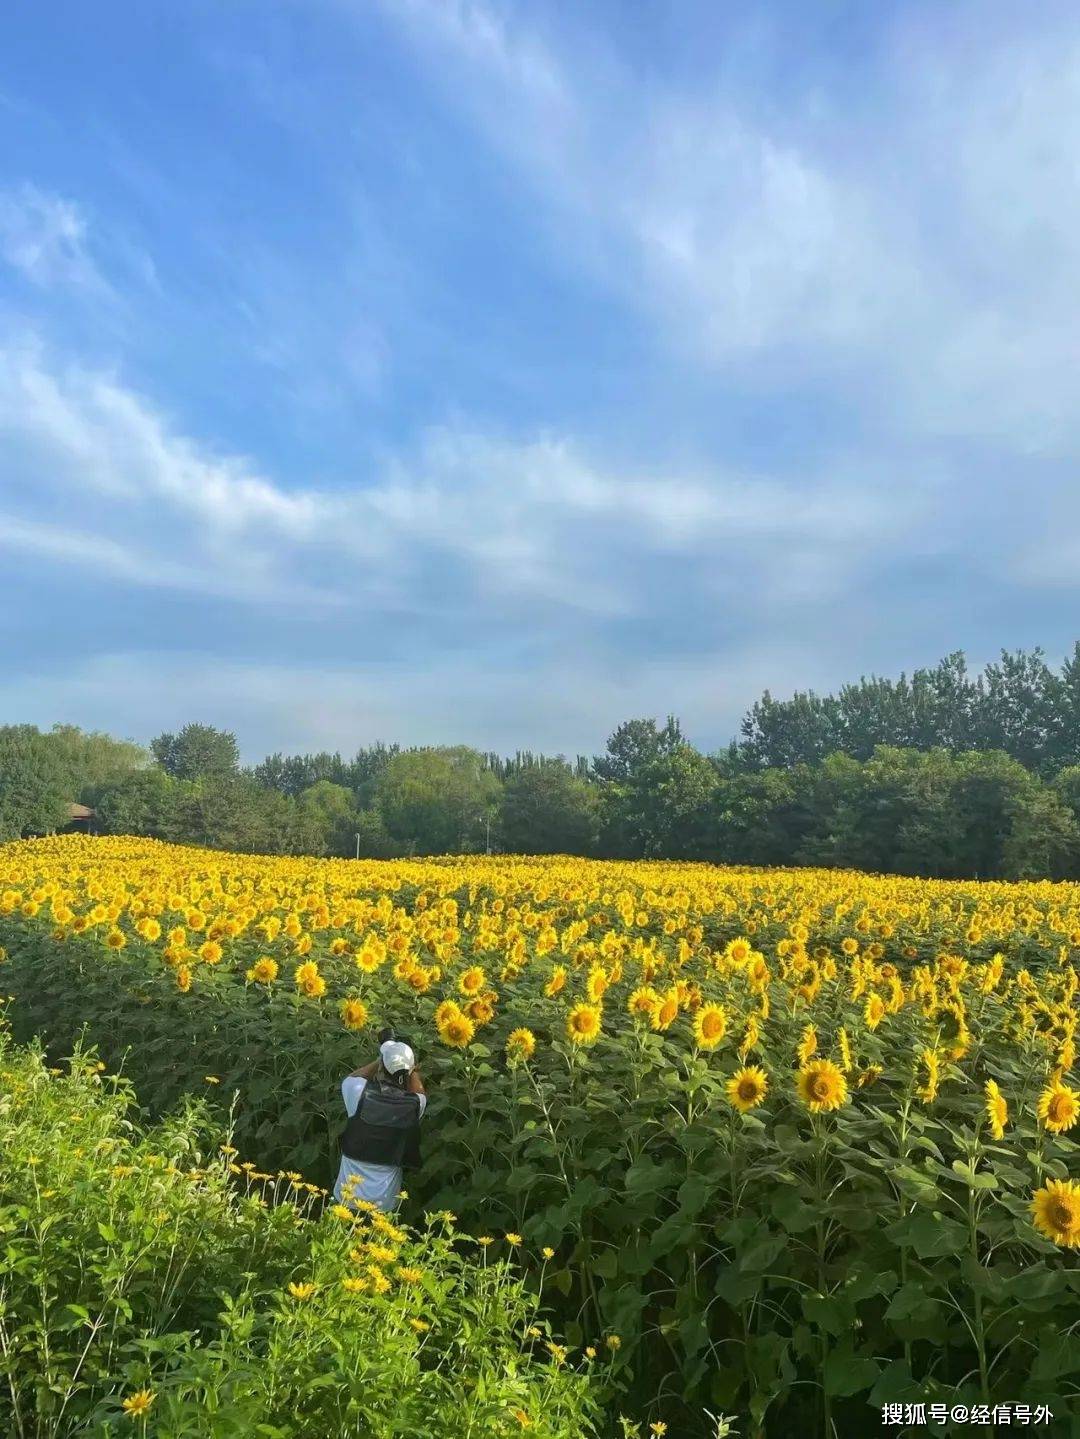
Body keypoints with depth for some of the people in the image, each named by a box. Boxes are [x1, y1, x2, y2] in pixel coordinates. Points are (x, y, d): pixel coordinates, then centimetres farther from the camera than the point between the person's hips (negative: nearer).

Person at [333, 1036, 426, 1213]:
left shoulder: (361, 1092, -19)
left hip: (348, 1196, 0)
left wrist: (380, 1060, 13)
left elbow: (349, 1078, 8)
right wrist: (410, 1064, 15)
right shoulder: (415, 1105, -16)